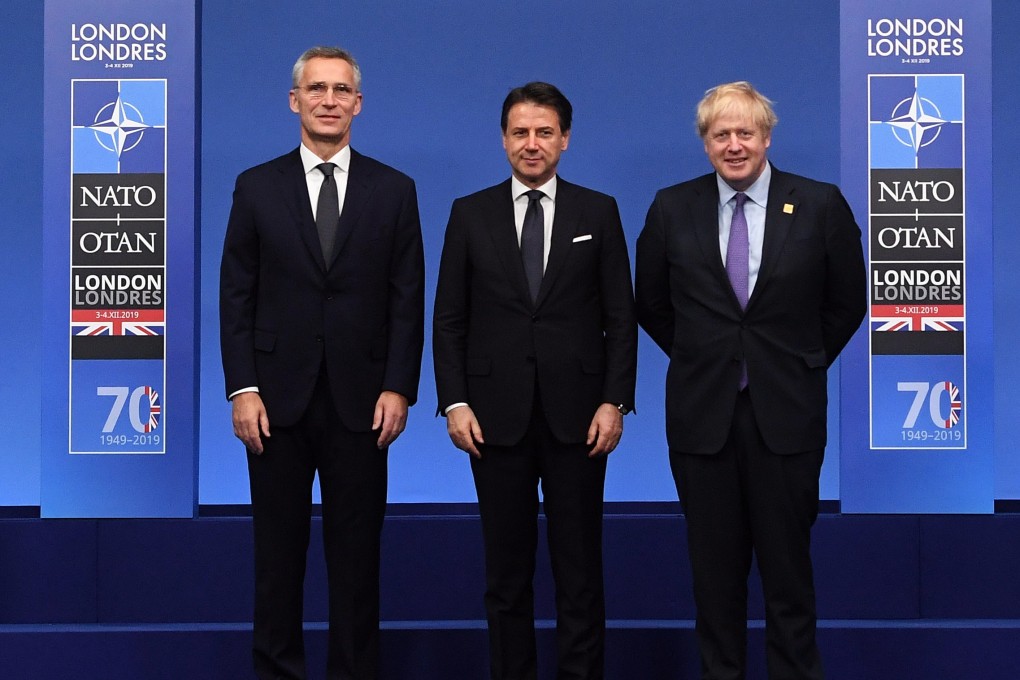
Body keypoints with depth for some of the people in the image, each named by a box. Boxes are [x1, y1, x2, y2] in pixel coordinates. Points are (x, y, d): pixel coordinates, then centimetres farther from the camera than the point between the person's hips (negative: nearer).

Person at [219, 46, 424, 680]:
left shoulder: (394, 190, 5)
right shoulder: (257, 187, 5)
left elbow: (407, 298, 3)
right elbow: (236, 296, 2)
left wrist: (399, 388, -5)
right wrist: (242, 389, -6)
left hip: (360, 400, 0)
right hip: (279, 397, 0)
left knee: (356, 551, 6)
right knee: (278, 549, 8)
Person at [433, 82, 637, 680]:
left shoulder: (599, 212, 4)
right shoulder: (470, 214, 6)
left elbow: (621, 317, 3)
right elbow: (449, 319, 5)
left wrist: (615, 402, -6)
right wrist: (454, 402, -4)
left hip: (577, 414, -1)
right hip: (497, 414, 1)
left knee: (580, 564, 4)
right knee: (507, 566, 8)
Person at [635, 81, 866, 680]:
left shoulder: (821, 205, -2)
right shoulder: (673, 209, 2)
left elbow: (849, 301, 8)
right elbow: (651, 304, 13)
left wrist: (804, 361, 8)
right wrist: (698, 357, 11)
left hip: (786, 412, -1)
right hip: (702, 412, 1)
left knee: (788, 561, 5)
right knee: (715, 563, 10)